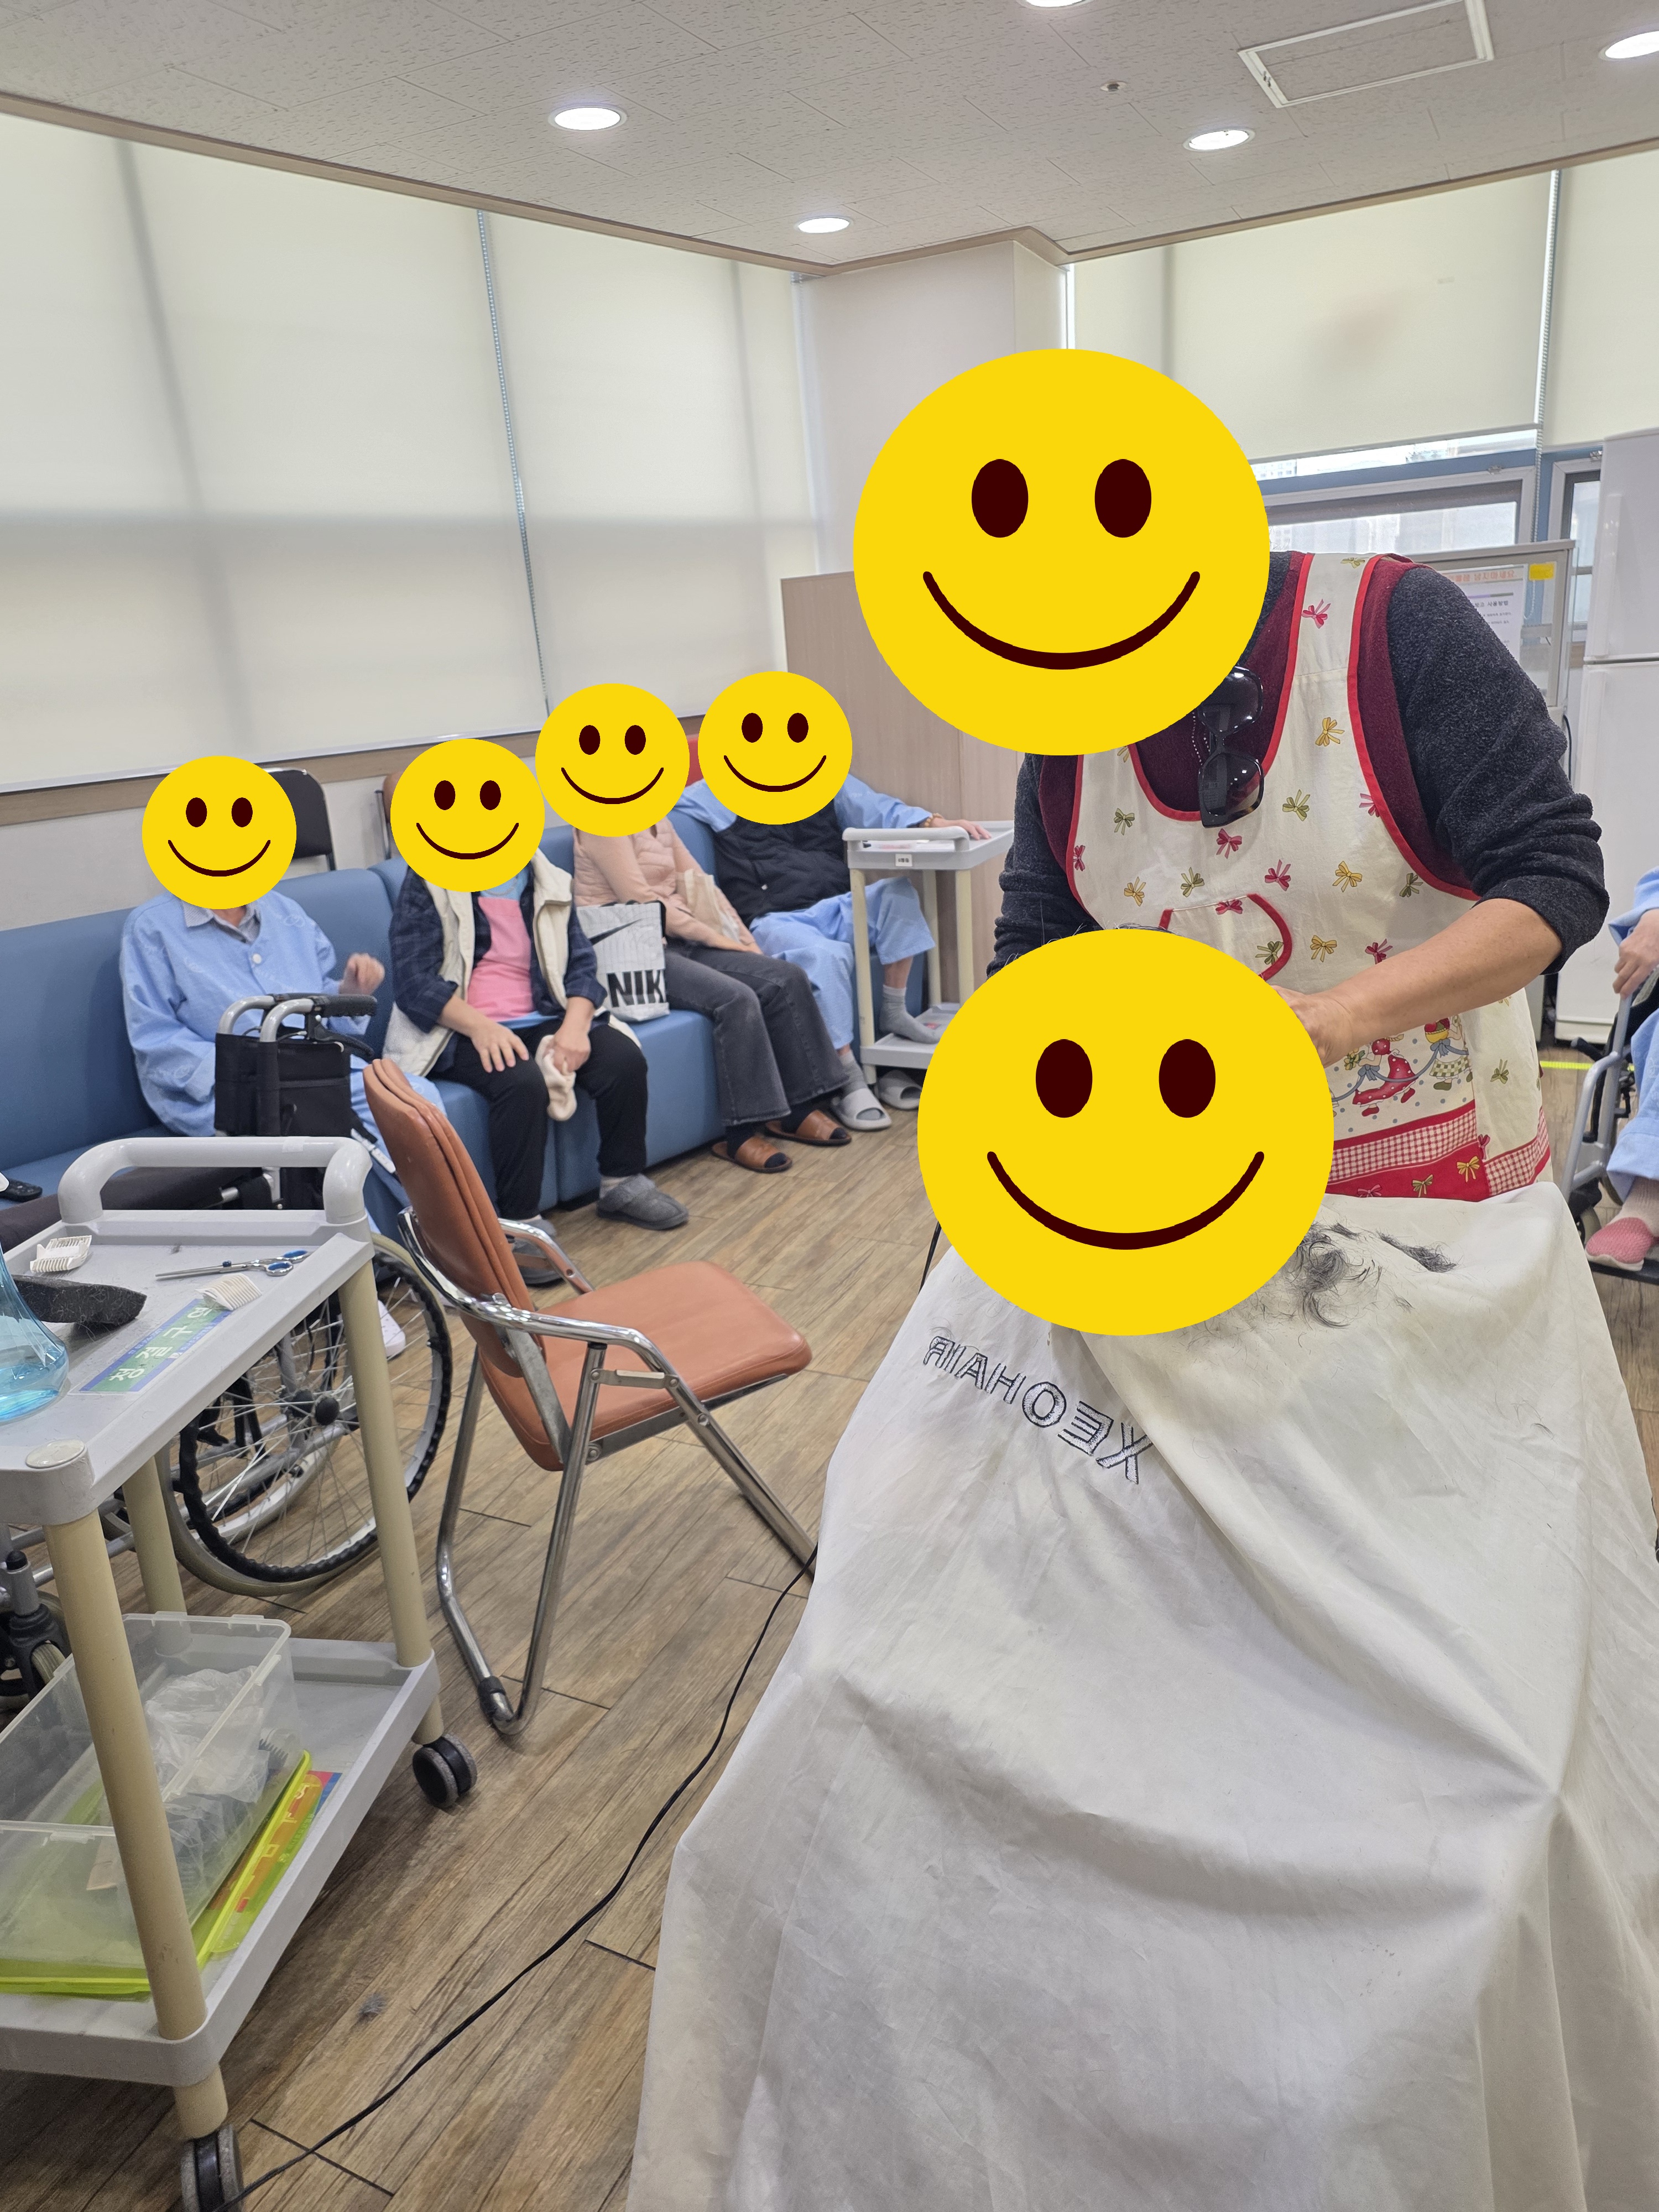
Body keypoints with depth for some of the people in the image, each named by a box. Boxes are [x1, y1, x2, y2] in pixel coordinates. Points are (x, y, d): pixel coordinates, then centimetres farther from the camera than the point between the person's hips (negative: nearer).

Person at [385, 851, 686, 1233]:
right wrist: (480, 1026, -26)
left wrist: (574, 1025, -15)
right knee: (523, 1082, -34)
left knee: (624, 1058, -19)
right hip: (461, 1031, -5)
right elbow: (412, 981, -11)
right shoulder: (428, 882, -3)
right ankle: (518, 1222, -23)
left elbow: (582, 965, 6)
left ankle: (622, 1183, 0)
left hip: (540, 1021, 5)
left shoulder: (549, 883, 12)